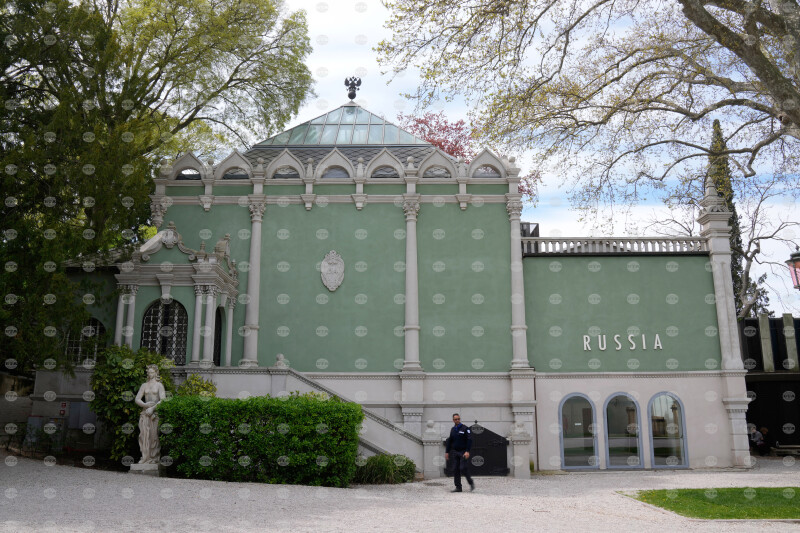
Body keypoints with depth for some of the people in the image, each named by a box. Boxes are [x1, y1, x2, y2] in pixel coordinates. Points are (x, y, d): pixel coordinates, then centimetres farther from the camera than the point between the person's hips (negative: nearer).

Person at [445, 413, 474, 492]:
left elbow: (469, 440, -13)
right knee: (455, 470, 2)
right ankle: (458, 487, 8)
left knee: (463, 468, -13)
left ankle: (471, 483, 9)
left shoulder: (465, 429, -7)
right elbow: (449, 441, 19)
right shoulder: (452, 429, 12)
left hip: (463, 452, -6)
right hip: (455, 452, 6)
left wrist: (467, 451, -22)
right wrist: (447, 452, 14)